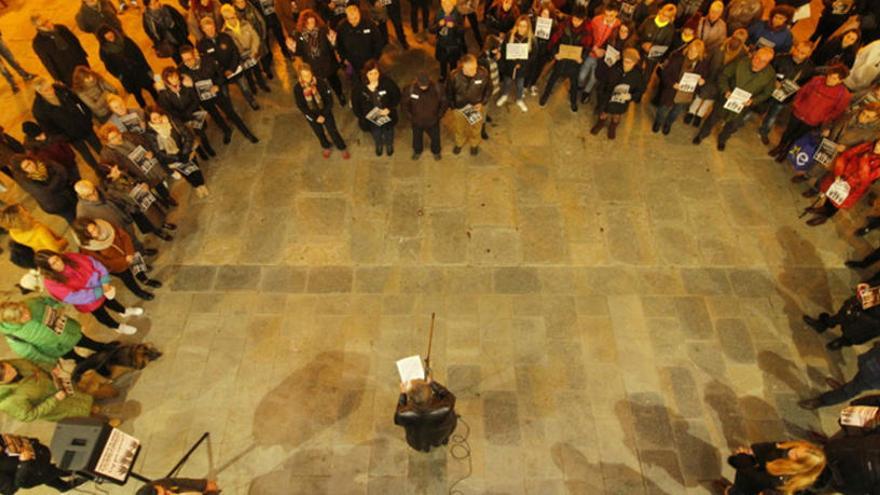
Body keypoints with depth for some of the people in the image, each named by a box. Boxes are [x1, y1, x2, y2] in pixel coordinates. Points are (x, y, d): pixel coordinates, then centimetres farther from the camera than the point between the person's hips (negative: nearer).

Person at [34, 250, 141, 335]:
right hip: (89, 302, -3)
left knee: (111, 301, 33)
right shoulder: (51, 283, -33)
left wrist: (105, 283, -28)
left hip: (100, 287, 3)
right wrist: (101, 291, -37)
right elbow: (76, 297, -35)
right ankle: (118, 327, 56)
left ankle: (124, 311, 66)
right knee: (103, 316, 25)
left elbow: (95, 264, -18)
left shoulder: (71, 257, -25)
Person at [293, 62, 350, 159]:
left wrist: (324, 115, -18)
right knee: (319, 133, 22)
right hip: (312, 116, 2)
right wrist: (316, 118, -15)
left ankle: (343, 148, 36)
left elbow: (330, 100, -15)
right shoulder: (297, 89, -20)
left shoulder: (321, 83, -24)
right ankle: (326, 147, 52)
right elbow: (301, 106, -13)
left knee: (333, 131, 9)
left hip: (325, 112, -2)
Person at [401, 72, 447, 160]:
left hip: (433, 121, 0)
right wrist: (410, 117, -7)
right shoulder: (410, 89, -28)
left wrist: (439, 116, -6)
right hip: (417, 121, 0)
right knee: (417, 137, 28)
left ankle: (436, 151, 59)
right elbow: (404, 104, -9)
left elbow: (443, 102, -8)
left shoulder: (437, 88, -27)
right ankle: (417, 151, 61)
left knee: (435, 137, 25)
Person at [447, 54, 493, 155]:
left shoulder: (483, 73, -30)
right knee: (459, 128, 27)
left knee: (475, 128, 26)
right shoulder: (454, 76, -31)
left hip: (477, 107, 1)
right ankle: (459, 143, 60)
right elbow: (449, 92, -12)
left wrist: (482, 103, -16)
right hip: (459, 108, 0)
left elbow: (489, 88, -9)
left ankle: (474, 144, 58)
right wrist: (453, 106, -11)